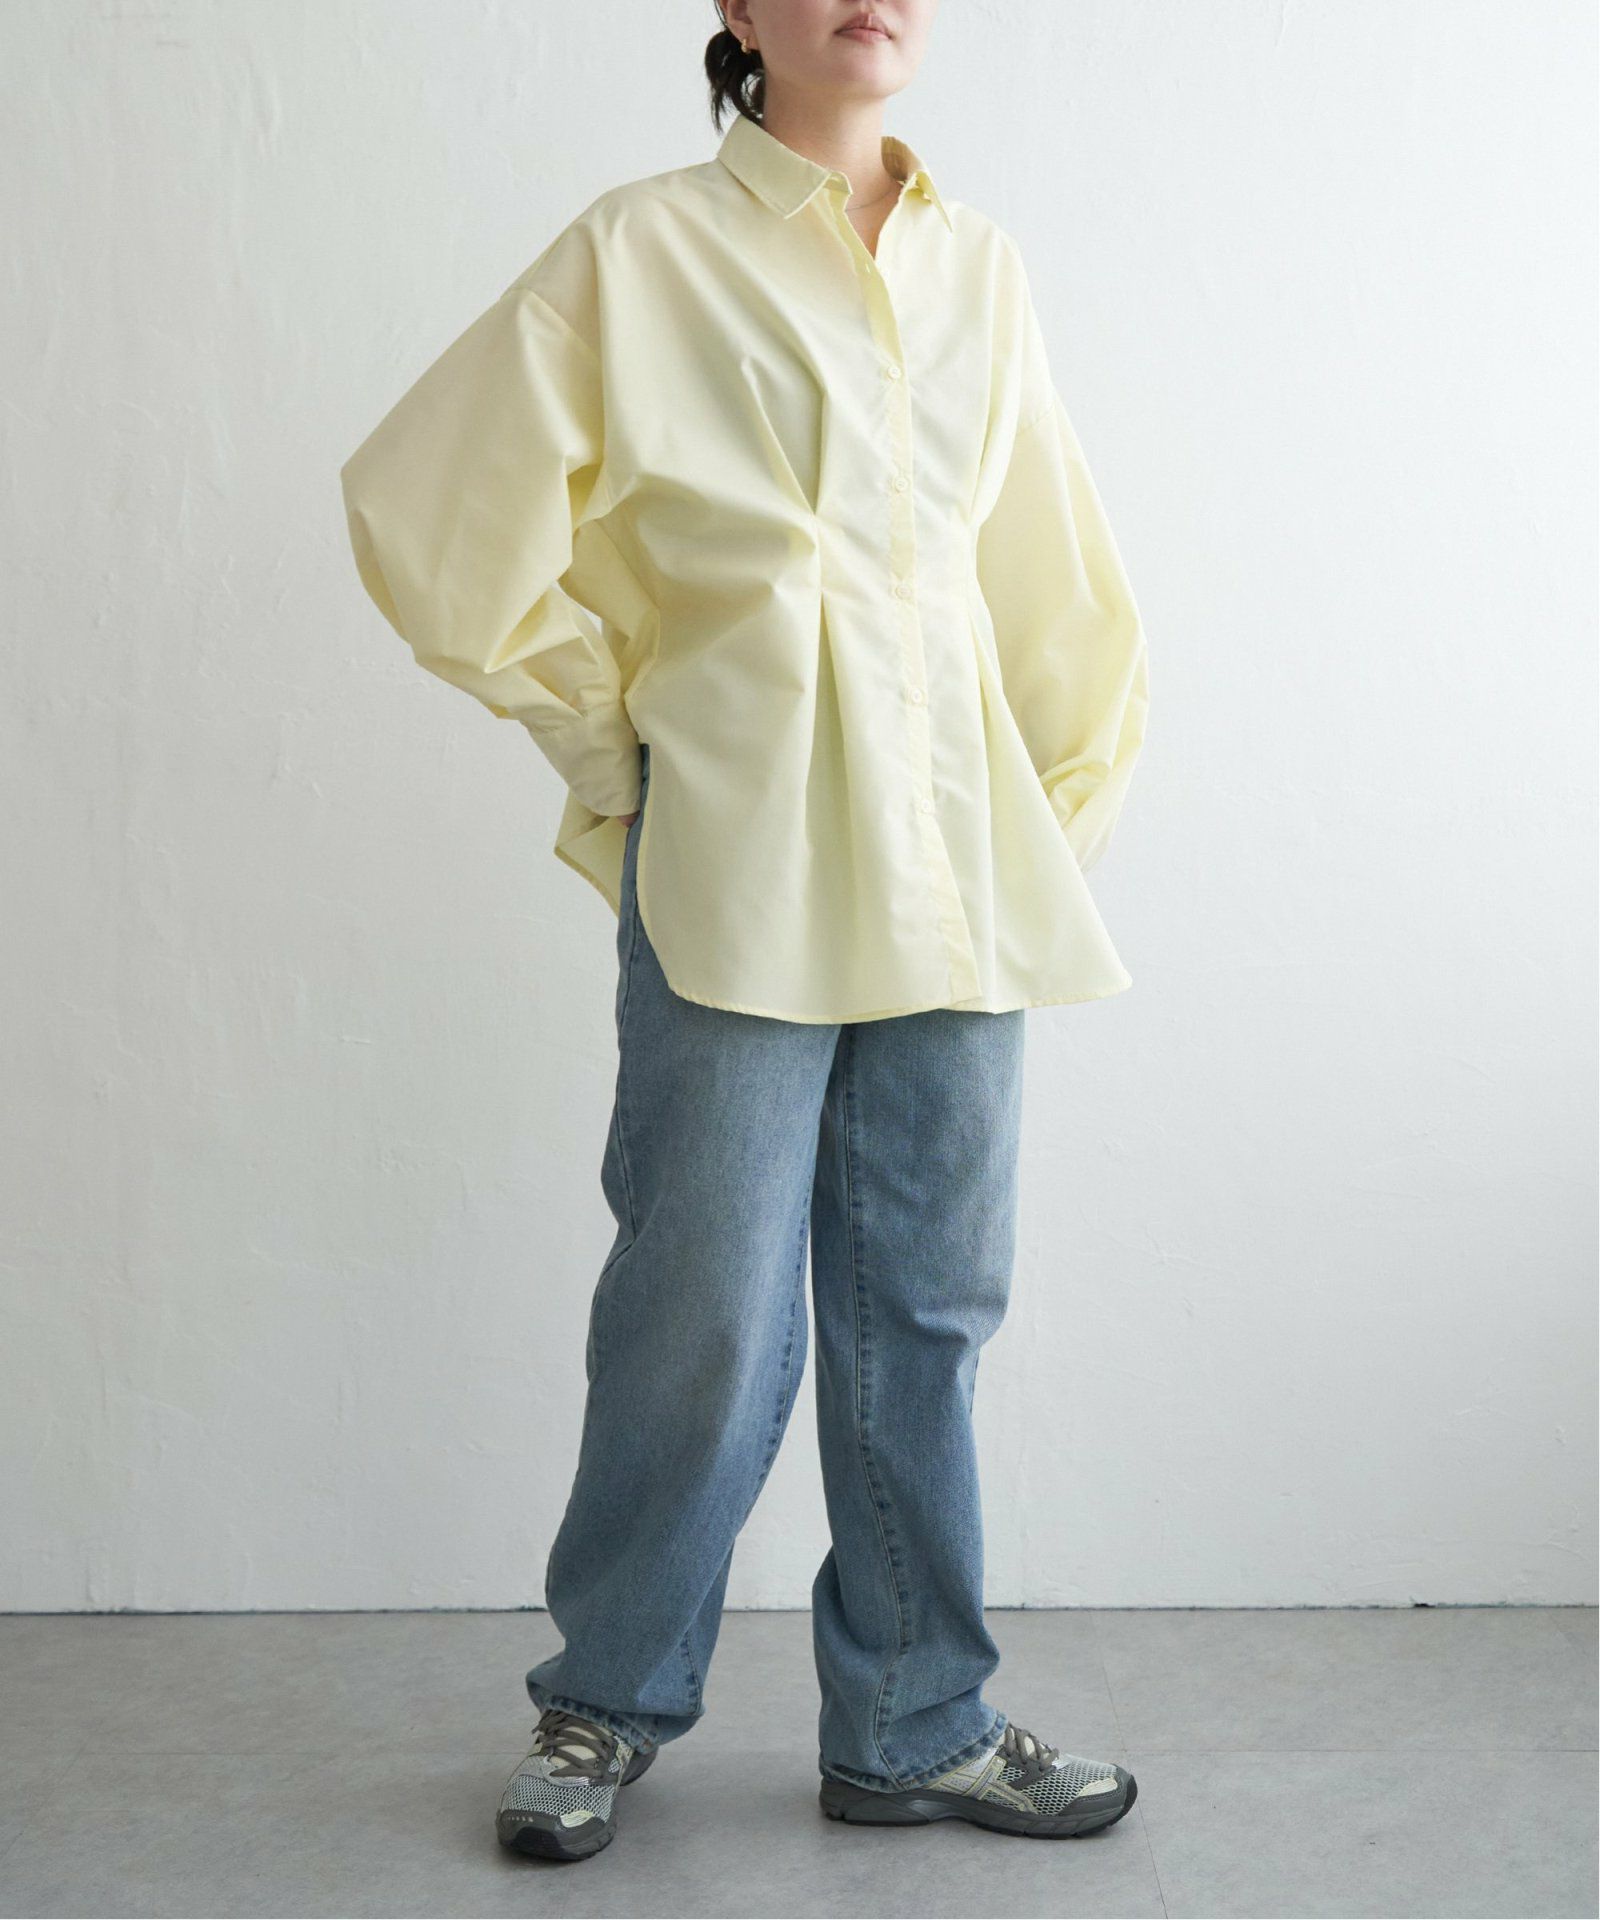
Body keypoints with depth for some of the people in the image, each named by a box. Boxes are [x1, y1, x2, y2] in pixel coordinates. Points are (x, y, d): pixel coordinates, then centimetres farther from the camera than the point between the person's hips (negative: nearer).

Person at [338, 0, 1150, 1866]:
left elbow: (1051, 573, 19)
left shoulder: (976, 264, 13)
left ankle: (913, 1727, 24)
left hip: (951, 859, 5)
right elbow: (426, 509, -1)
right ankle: (603, 1703, 23)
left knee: (927, 1307, 9)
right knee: (710, 1314, 1)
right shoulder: (642, 250, 0)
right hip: (736, 860, -4)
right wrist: (606, 736, 2)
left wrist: (1063, 799, 16)